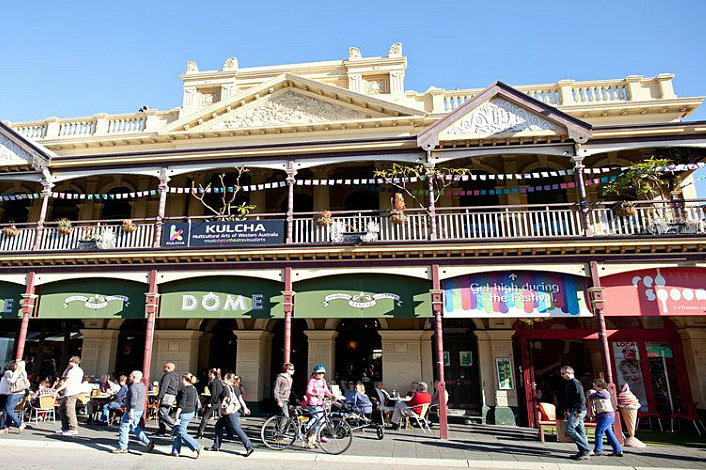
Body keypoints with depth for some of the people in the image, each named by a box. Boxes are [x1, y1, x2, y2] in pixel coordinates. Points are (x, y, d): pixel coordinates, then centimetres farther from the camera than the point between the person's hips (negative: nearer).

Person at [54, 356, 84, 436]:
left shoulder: (73, 371, -12)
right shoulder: (79, 370, 19)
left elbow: (67, 382, -19)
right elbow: (63, 375, 29)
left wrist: (57, 390, -18)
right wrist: (68, 367, 21)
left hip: (71, 393, -11)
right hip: (68, 393, 11)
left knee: (69, 410, -12)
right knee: (61, 409, 17)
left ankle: (73, 429, -12)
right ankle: (65, 427, 21)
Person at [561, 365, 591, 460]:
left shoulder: (575, 383, -12)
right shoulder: (568, 384, 18)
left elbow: (581, 398, -20)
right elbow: (567, 399, 25)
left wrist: (579, 411, -24)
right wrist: (566, 409, 24)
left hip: (578, 411, -10)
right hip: (574, 411, 10)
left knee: (569, 429, -14)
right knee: (580, 432, 9)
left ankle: (586, 450, -10)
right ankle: (584, 452, 12)